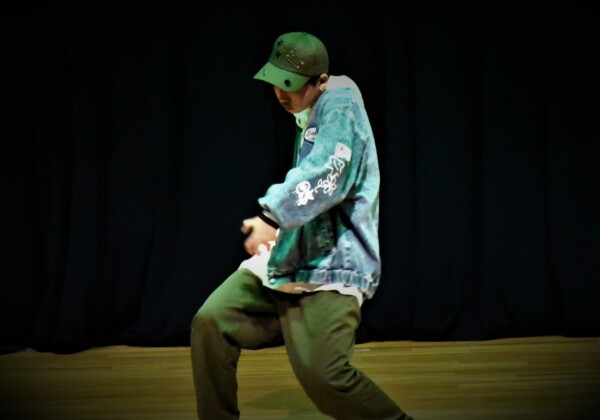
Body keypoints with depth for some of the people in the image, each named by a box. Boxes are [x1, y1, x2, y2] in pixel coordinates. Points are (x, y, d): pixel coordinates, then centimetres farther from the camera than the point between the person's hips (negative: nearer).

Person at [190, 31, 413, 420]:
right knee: (211, 322, -6)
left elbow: (325, 173, -31)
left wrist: (273, 216, -42)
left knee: (323, 375, -22)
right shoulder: (311, 117, 18)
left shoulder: (341, 107, -12)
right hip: (282, 259, 9)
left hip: (329, 269, -9)